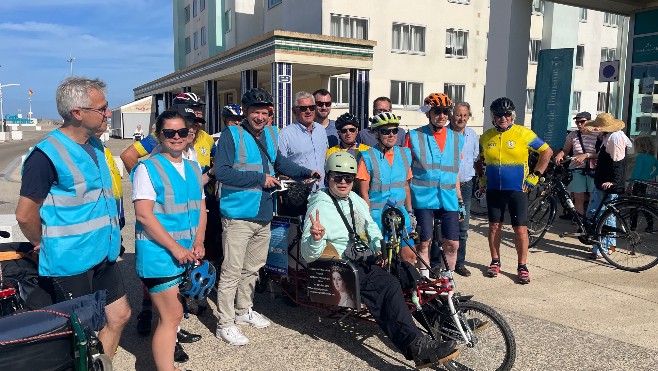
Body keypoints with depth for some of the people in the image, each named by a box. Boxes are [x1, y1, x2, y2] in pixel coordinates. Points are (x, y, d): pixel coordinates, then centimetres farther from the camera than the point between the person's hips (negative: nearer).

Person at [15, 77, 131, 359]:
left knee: (119, 316, 16)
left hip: (102, 256, 8)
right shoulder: (48, 154, -21)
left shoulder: (95, 145, 6)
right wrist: (43, 244, -1)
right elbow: (25, 214, -17)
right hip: (69, 263, -8)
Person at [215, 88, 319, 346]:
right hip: (238, 216, -7)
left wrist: (306, 172, 17)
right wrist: (260, 179, -19)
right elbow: (222, 172, -22)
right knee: (232, 272, -1)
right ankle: (225, 323, 12)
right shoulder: (232, 134, -11)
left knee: (253, 268, 20)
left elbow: (278, 161, 27)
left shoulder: (270, 134, 10)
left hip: (263, 216, 7)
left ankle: (244, 310, 38)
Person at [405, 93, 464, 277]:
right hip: (423, 199, -3)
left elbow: (455, 173, 17)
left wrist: (460, 200, 15)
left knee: (452, 244, 3)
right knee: (424, 243, 2)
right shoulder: (414, 137, -1)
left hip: (448, 200, 3)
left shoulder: (456, 138, 11)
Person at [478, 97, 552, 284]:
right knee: (494, 226, 9)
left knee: (520, 229, -1)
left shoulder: (523, 133, -5)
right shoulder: (486, 136, 5)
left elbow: (547, 151, 2)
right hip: (493, 190, 3)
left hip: (517, 189, -3)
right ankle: (495, 262, 24)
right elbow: (479, 160, 21)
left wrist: (535, 175, -2)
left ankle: (522, 267, 11)